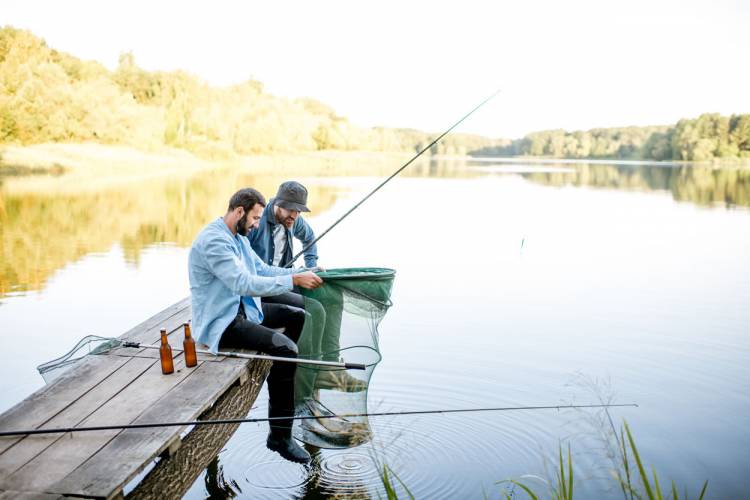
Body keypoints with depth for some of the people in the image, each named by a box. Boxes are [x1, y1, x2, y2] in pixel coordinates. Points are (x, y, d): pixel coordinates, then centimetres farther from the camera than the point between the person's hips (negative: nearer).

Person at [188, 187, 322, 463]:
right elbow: (243, 283, -30)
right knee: (286, 348, -26)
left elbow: (263, 270, 14)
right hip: (220, 323, -10)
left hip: (243, 308, 10)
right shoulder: (213, 240, -22)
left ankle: (282, 375, 29)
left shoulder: (238, 238, 11)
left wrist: (301, 273, 0)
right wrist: (293, 280, -28)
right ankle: (279, 436, -19)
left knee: (297, 315, 15)